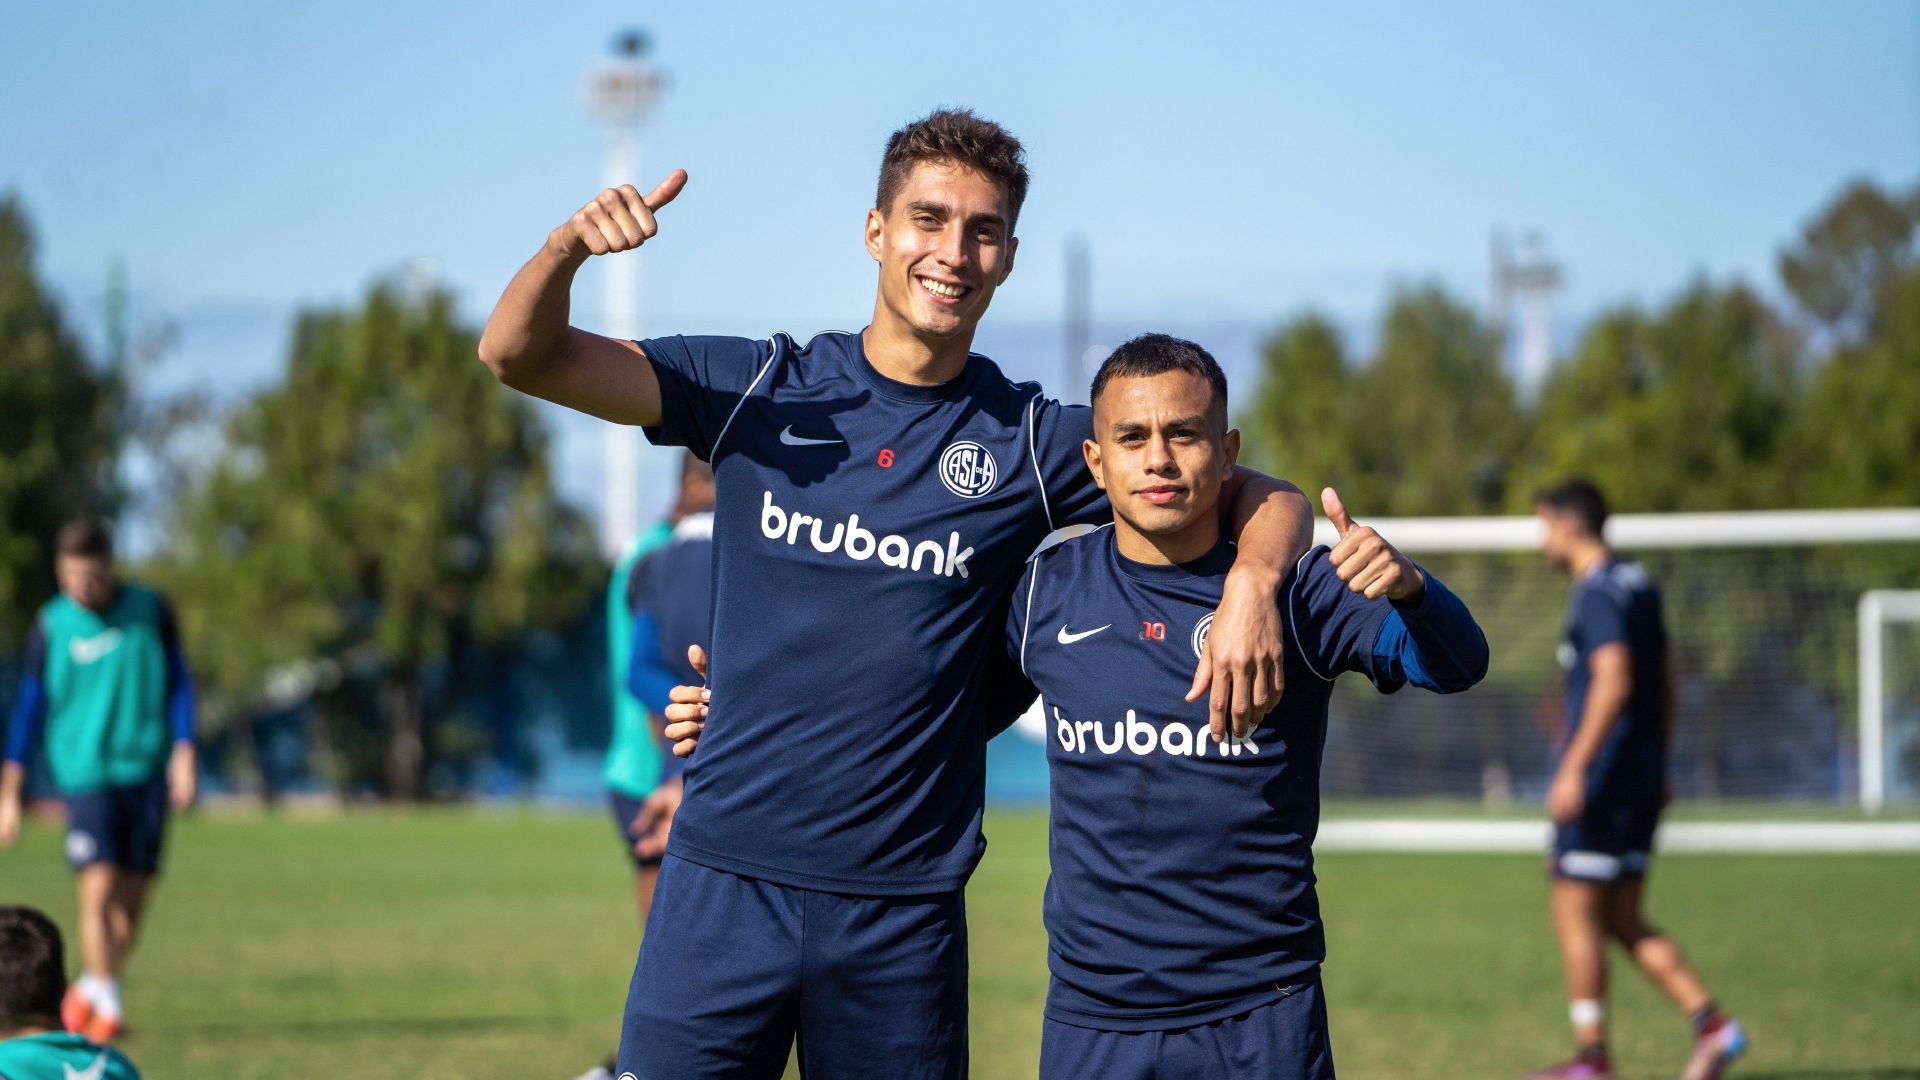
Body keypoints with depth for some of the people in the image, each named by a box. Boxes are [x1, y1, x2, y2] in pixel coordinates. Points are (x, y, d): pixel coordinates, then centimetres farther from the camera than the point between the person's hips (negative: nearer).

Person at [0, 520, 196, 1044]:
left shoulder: (151, 610, 3)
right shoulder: (50, 626, 1)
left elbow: (179, 684, 10)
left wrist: (183, 755, 1)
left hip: (146, 771, 2)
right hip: (85, 775, -2)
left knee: (132, 898, 3)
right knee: (98, 887, -16)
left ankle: (90, 988, 23)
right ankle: (106, 1006, -11)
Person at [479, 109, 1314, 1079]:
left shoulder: (1030, 441, 4)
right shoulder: (757, 390, 4)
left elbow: (1266, 498, 9)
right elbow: (519, 356, 0)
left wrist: (1251, 582, -14)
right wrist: (568, 245, -20)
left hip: (904, 908, 1)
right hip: (724, 878, -1)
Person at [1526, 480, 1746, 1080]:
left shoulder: (1598, 592, -14)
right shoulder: (1639, 585, 15)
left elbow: (1614, 681, -25)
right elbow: (1664, 683, 21)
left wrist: (1573, 769, -26)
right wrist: (1658, 769, 26)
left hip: (1602, 778, -9)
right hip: (1643, 776, 9)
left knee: (1574, 912, 0)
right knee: (1622, 920, 11)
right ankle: (1711, 1024, -1)